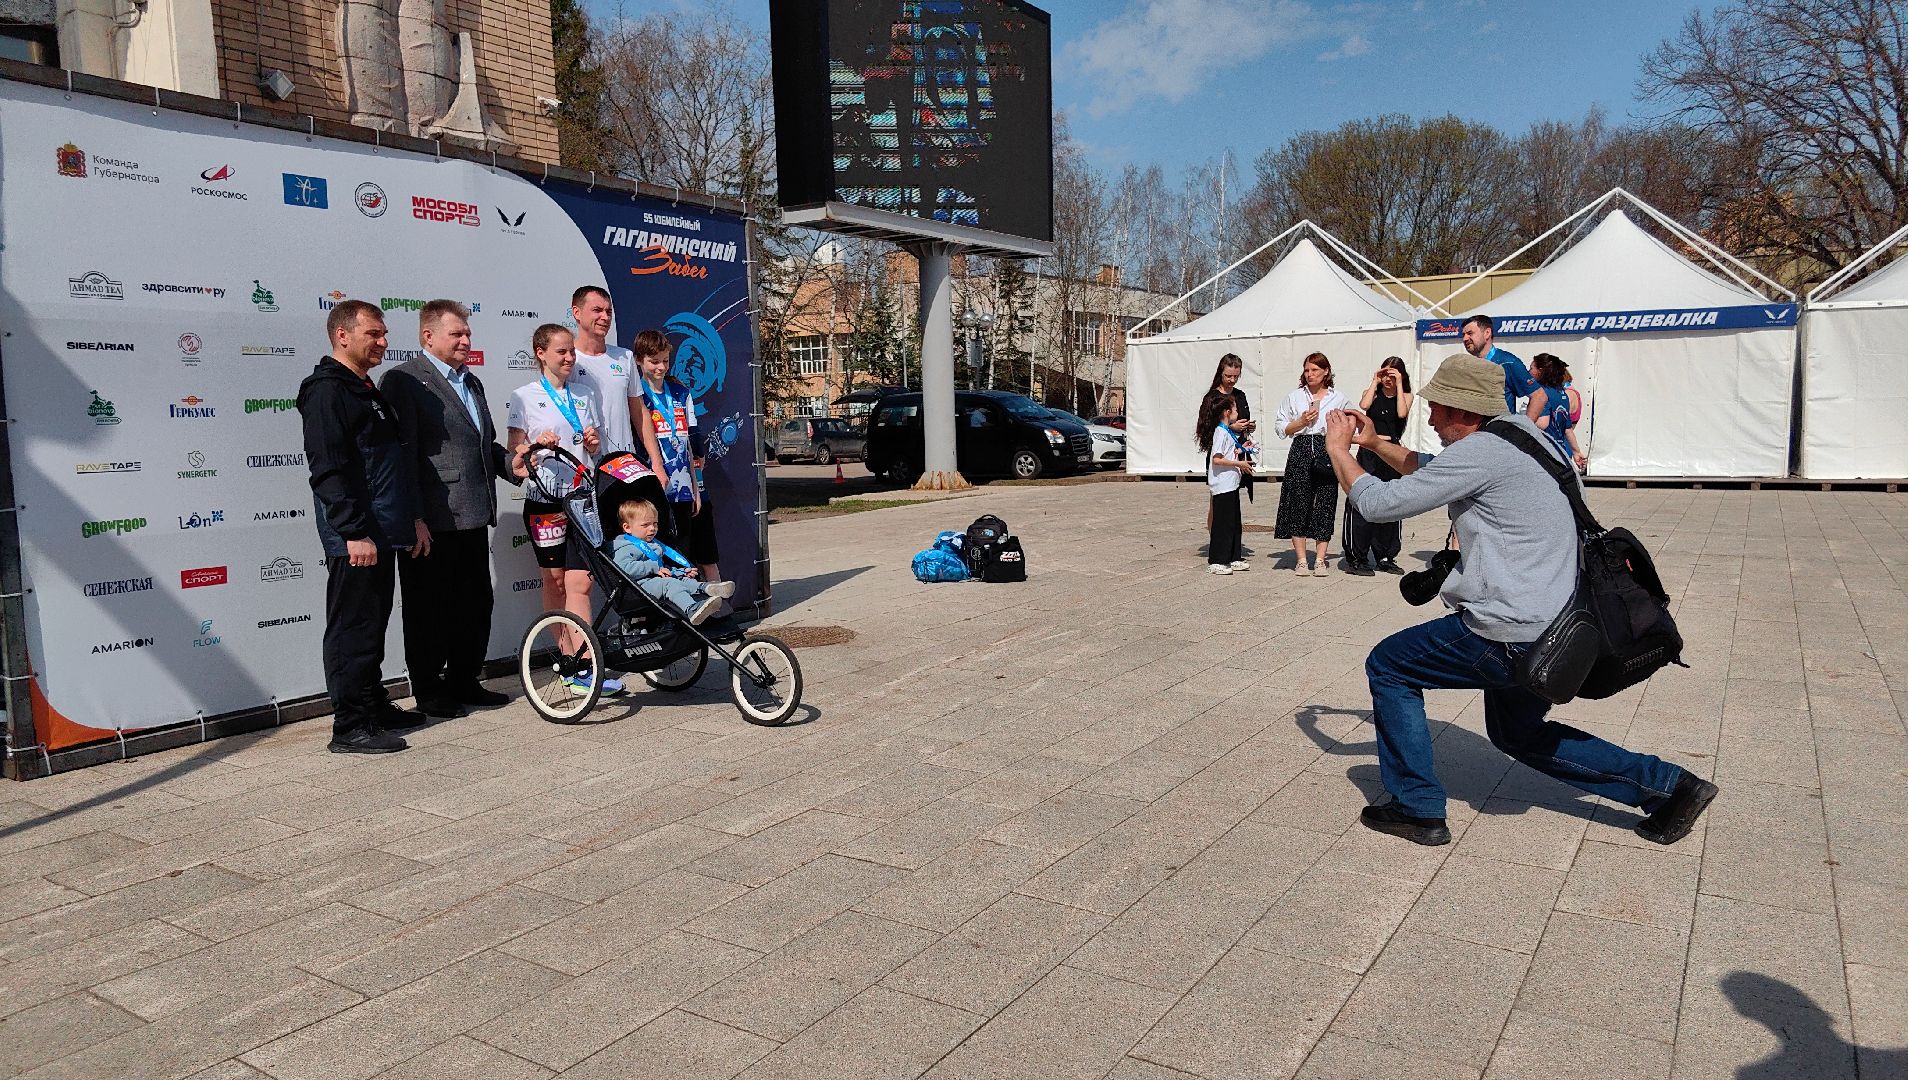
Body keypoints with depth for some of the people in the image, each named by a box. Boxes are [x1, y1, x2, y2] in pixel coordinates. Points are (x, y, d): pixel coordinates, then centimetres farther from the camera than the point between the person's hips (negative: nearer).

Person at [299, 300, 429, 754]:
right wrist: (354, 533, -22)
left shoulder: (367, 390, 19)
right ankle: (350, 726, 1)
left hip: (381, 533, 9)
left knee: (374, 626, 16)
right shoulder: (327, 390, -11)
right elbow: (328, 470, -18)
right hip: (355, 539, -9)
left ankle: (374, 706, 26)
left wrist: (413, 517, 21)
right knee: (353, 629, -4)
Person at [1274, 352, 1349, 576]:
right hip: (1301, 451, 0)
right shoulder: (1294, 397, 9)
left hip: (1327, 452, 0)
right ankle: (1301, 560, 3)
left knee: (1325, 504, 0)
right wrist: (1302, 421, -7)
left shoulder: (1338, 398, 9)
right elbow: (1281, 428, 7)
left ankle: (1321, 559, 7)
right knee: (1299, 504, -3)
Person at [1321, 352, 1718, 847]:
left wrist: (1339, 449, 1)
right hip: (1555, 629, 10)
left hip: (1511, 638, -10)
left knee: (1387, 665, 8)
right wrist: (1375, 443, 23)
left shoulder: (1481, 451, -18)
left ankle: (1416, 808, 12)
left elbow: (1379, 503, -14)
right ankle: (1667, 785, 26)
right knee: (1517, 733, 29)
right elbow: (1433, 471, 27)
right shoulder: (1517, 431, 10)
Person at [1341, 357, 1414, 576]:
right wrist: (1375, 382, -5)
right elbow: (1364, 405, -15)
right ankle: (1356, 558, -7)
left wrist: (1399, 385, -8)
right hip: (1369, 453, -2)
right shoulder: (1372, 393, 8)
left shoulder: (1406, 396, 9)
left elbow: (1402, 413, -12)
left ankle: (1385, 557, 19)